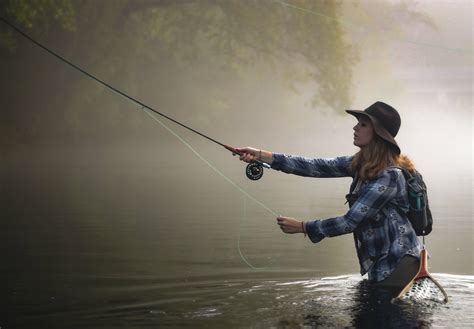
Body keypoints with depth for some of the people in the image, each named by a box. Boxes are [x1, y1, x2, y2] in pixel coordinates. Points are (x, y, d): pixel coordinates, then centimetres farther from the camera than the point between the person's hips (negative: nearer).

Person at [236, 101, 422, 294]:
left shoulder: (389, 175, -23)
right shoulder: (361, 163, 2)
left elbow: (350, 221, -23)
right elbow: (316, 167, -2)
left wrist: (302, 227, -15)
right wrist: (261, 156, -9)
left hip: (398, 262, -8)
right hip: (381, 261, 8)